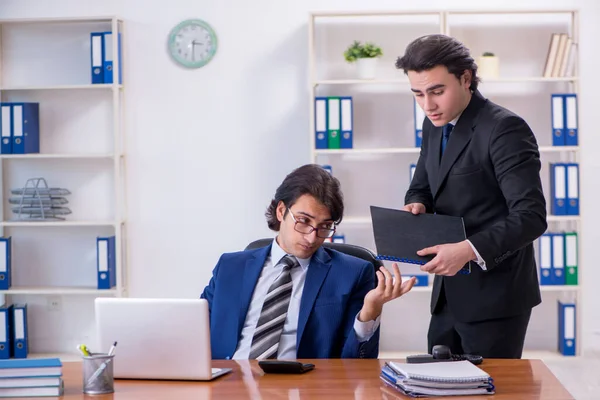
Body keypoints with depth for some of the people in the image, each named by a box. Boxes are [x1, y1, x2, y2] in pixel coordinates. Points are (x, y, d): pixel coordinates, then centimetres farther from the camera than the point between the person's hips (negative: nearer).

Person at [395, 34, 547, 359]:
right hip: (449, 294, 8)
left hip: (494, 296, -8)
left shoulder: (505, 129, -17)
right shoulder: (434, 125, 8)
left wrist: (469, 249, -35)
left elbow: (531, 216, -23)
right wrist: (417, 206, -4)